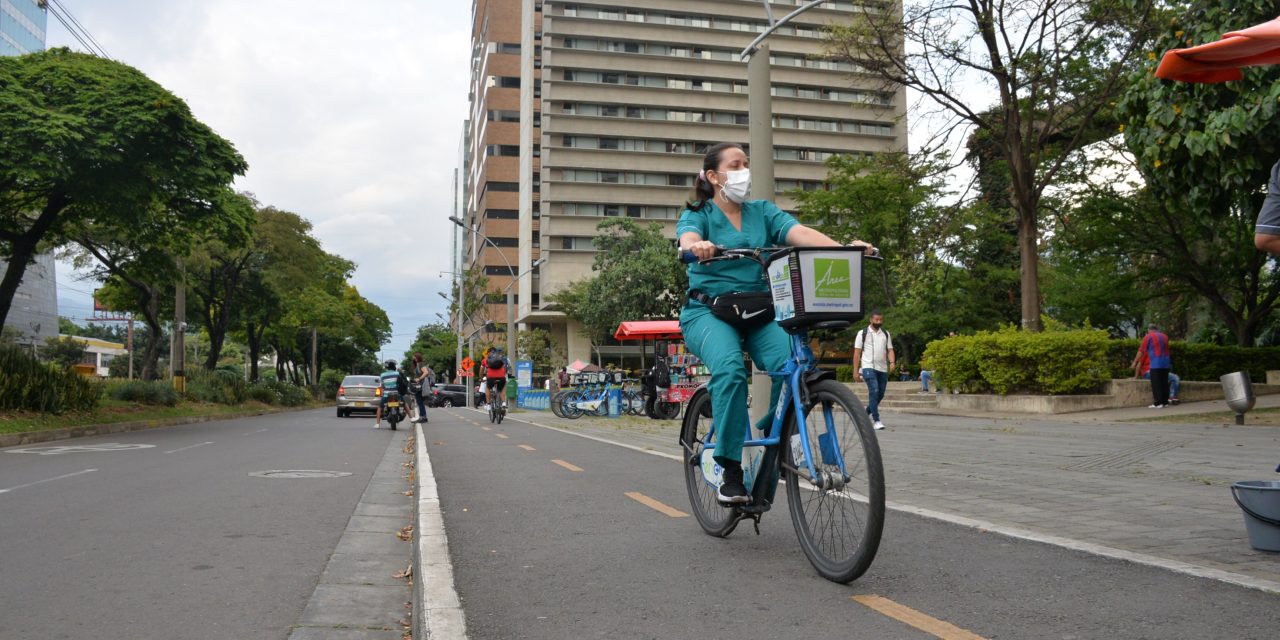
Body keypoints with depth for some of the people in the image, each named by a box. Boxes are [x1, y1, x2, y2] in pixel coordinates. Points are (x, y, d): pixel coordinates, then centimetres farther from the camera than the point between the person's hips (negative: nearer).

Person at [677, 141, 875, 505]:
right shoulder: (697, 215, 4)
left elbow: (800, 232, -5)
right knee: (730, 368, -33)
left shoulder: (762, 211, 13)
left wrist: (843, 248, -24)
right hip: (709, 311, -3)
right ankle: (731, 471, -23)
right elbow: (688, 238, -20)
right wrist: (698, 246, -46)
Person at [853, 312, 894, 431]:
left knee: (880, 394, 9)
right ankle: (876, 421, -16)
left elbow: (890, 350, 9)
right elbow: (857, 353, 3)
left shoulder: (886, 334, 15)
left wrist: (892, 362, -11)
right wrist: (855, 371, -2)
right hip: (868, 367, -5)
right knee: (874, 391, -17)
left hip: (883, 369, 5)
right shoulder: (863, 333, 3)